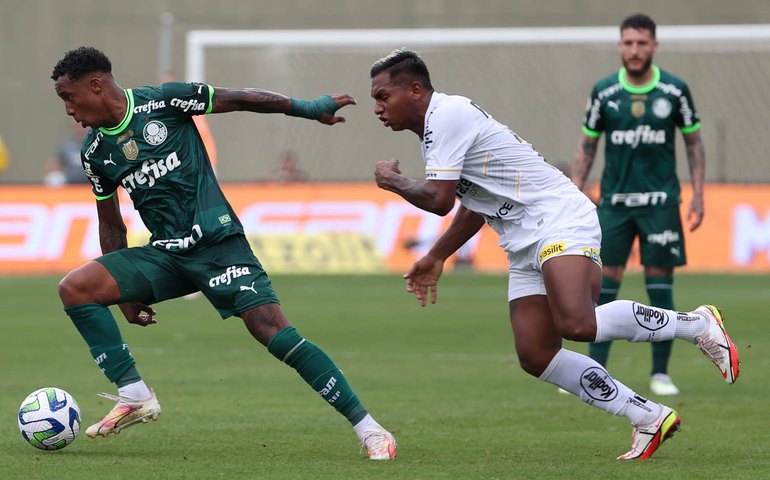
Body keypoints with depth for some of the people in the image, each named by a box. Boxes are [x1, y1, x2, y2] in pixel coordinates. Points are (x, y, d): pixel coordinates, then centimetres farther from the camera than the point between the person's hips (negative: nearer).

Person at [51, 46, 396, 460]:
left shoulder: (164, 101, -7)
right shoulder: (95, 152, 8)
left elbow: (241, 100, -1)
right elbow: (111, 225, 18)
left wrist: (308, 108, 1)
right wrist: (124, 292, 17)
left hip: (217, 241, -5)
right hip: (164, 254, 5)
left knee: (271, 329, -19)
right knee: (73, 288, -12)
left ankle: (368, 430, -16)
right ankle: (134, 397, -7)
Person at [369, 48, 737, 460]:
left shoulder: (446, 115, -12)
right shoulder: (440, 124, 20)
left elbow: (438, 200, -17)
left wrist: (392, 181, 1)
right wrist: (436, 257, 31)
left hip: (559, 218, -10)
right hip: (527, 247, 10)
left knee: (576, 324, -31)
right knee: (535, 357, -1)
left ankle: (697, 325, -13)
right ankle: (649, 419, 2)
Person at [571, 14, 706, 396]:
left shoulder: (675, 90, -1)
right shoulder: (604, 92, 1)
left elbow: (694, 142, 7)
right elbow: (586, 146, 9)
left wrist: (698, 196, -1)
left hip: (660, 202, -1)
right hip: (614, 202, 1)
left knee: (660, 286, -1)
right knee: (604, 285, -4)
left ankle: (660, 373, 8)